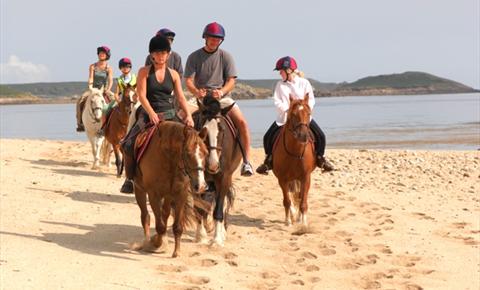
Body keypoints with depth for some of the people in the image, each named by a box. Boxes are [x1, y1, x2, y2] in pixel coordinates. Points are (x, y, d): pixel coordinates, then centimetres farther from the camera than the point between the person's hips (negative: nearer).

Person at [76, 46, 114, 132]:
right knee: (81, 100, -25)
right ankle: (80, 123, -21)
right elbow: (90, 78, -5)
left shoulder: (108, 68, 1)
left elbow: (110, 80, -9)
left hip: (104, 90, -1)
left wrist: (108, 90, -25)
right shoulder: (93, 67, 4)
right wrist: (90, 88, -22)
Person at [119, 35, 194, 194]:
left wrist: (188, 115, -11)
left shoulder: (173, 74, 9)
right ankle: (130, 178, -1)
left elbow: (180, 97, 4)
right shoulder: (144, 72, 1)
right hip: (148, 114, -2)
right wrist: (151, 113, -22)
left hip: (169, 114, 2)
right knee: (128, 145, -20)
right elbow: (141, 95, -8)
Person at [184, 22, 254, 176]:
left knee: (242, 122, -22)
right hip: (201, 98, 0)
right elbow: (188, 81, -3)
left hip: (222, 97, 0)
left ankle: (246, 161, -18)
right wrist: (196, 92, -26)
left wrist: (222, 91, -22)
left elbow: (231, 81, 0)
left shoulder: (225, 56, 6)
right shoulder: (194, 57, 4)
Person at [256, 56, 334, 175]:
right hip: (284, 117, 1)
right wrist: (287, 109, -20)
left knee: (321, 137, -13)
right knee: (268, 137, -9)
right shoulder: (280, 85, 3)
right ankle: (268, 161, 11)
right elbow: (277, 101, -5)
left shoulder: (304, 82, -1)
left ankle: (320, 158, 10)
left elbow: (311, 100, -2)